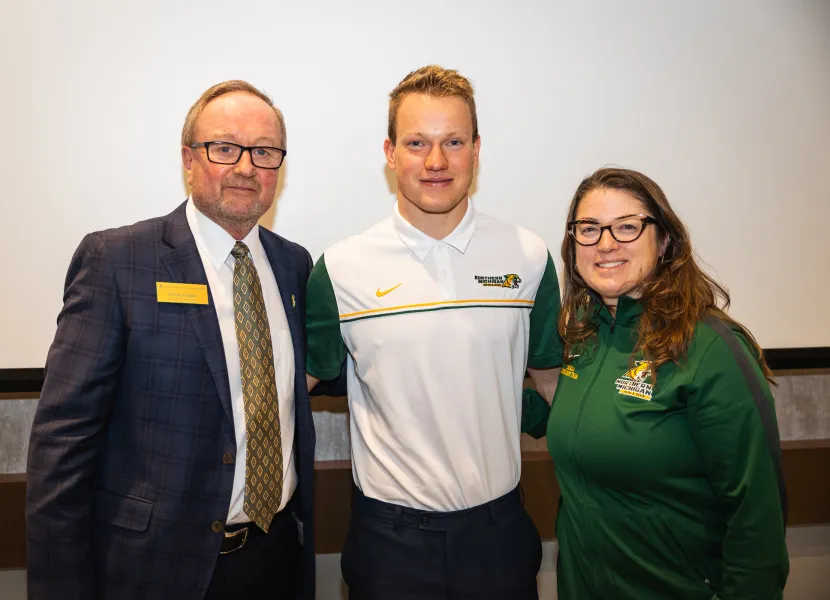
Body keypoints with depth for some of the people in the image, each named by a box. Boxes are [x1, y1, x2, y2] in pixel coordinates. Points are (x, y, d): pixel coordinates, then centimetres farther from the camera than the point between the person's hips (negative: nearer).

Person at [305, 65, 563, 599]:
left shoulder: (529, 257, -4)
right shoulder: (341, 268, -9)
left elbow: (552, 375, 6)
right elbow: (298, 380, 2)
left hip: (498, 522, 2)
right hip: (388, 532, -1)